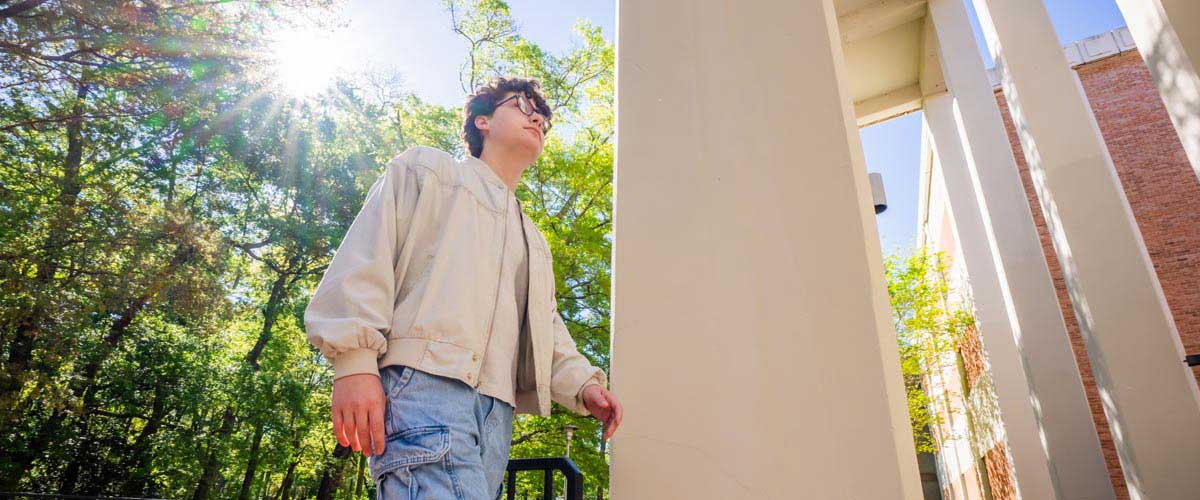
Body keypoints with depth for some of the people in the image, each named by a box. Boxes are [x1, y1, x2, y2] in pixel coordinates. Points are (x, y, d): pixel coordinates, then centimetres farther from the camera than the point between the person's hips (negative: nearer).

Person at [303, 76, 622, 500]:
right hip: (425, 381, -6)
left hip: (496, 411, 7)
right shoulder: (427, 169, 15)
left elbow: (548, 328, 26)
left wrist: (582, 383, 6)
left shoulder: (534, 241, 33)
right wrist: (354, 361, -12)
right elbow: (365, 257, 1)